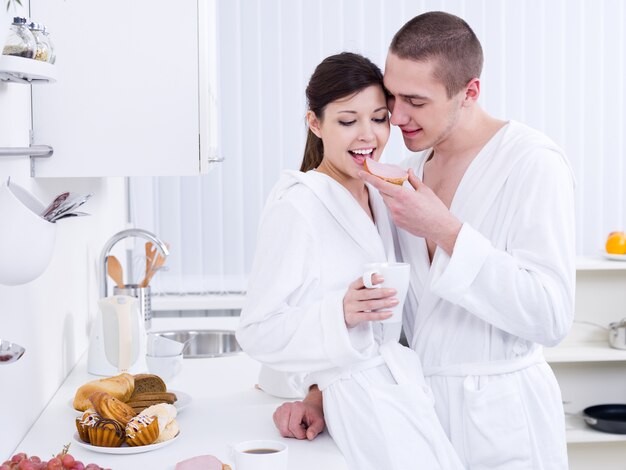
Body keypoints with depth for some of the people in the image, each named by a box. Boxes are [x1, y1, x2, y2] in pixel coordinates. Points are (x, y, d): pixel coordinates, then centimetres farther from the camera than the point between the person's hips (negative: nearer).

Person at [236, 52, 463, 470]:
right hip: (357, 400, -7)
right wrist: (342, 314, -28)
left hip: (403, 387, 7)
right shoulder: (296, 205, -12)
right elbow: (258, 331, -17)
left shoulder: (379, 200, 13)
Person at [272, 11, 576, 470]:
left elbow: (551, 316, -21)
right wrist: (322, 395, 0)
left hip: (502, 423, -6)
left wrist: (445, 231, -23)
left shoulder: (533, 162, -14)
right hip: (420, 404, 6)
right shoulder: (413, 169, 8)